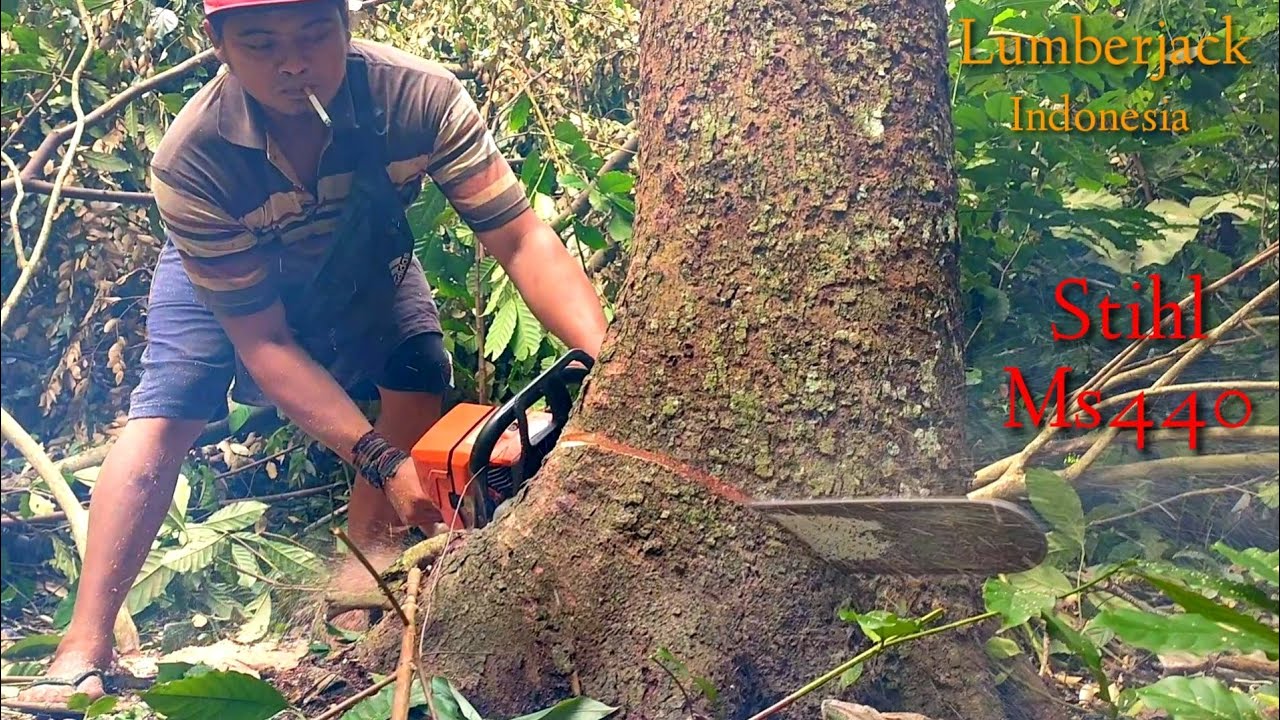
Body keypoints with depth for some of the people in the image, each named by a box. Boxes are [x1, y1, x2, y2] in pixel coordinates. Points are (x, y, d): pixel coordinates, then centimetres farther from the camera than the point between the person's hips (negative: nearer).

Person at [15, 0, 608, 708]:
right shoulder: (190, 160, -39)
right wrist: (383, 461, -44)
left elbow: (522, 238, -39)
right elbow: (264, 343, -35)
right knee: (164, 412, -17)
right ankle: (84, 646, -14)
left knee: (421, 377, -16)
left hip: (359, 256, 3)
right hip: (221, 268, -2)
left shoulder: (421, 94, -38)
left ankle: (365, 557, 2)